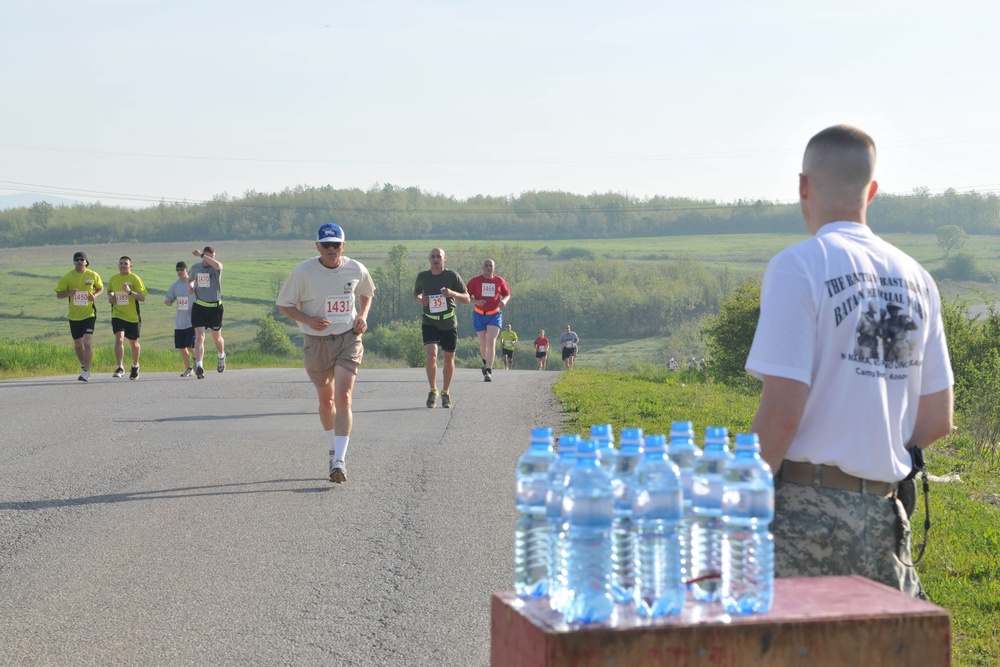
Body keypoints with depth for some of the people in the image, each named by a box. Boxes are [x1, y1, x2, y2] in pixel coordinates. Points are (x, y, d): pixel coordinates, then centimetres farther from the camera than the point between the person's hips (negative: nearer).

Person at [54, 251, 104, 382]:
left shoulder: (93, 275, -1)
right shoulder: (68, 277, 0)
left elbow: (101, 288, 14)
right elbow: (58, 294, 2)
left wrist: (95, 295, -9)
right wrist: (69, 293, -20)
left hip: (89, 313, -2)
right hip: (74, 315, 3)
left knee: (87, 342, -17)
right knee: (78, 344, 13)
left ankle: (86, 372, -16)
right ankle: (83, 366, 35)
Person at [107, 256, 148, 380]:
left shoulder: (135, 279, -7)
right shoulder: (113, 279, 5)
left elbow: (142, 298, -12)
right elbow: (109, 291, 25)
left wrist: (130, 291, -27)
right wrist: (110, 297, 3)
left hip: (133, 317, -1)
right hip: (118, 315, 1)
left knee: (133, 343, 13)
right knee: (119, 339, -20)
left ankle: (135, 366, 36)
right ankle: (120, 368, -19)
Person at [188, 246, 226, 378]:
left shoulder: (216, 268, -9)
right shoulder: (195, 268, 5)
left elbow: (217, 265, -37)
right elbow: (190, 279, 27)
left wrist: (202, 255, -27)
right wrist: (190, 286, 4)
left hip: (215, 307, -2)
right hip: (199, 307, 2)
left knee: (217, 337, 13)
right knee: (199, 336, -13)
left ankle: (221, 357, 44)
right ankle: (199, 366, -21)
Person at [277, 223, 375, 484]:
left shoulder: (356, 269, -2)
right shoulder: (303, 271, -10)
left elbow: (367, 293, 19)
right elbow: (284, 304, -2)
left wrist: (363, 316, 1)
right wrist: (307, 320, -19)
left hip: (348, 338, 0)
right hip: (316, 342, 0)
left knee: (343, 398, -16)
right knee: (326, 400, 12)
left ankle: (340, 461, -19)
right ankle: (334, 449, 37)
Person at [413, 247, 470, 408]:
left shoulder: (452, 276, -5)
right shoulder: (422, 277, 0)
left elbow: (467, 299, -3)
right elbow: (415, 293, 19)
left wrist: (453, 293, -23)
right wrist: (420, 300, -5)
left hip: (449, 324, 0)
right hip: (429, 323, 0)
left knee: (449, 360, 8)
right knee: (431, 356, -19)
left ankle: (445, 392, 28)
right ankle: (433, 390, -1)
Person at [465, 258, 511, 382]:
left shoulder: (500, 281, 2)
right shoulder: (475, 281, -1)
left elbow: (507, 294, 14)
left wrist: (504, 301, -8)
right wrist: (476, 301, -18)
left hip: (494, 315, -1)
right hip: (479, 315, 1)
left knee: (491, 342, -15)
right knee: (483, 344, 11)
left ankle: (488, 372, -19)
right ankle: (485, 361, 43)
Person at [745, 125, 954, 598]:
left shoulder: (799, 266, -7)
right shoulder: (915, 278, 12)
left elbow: (782, 411, -14)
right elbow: (938, 420, 15)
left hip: (807, 508, -6)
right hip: (885, 514, 6)